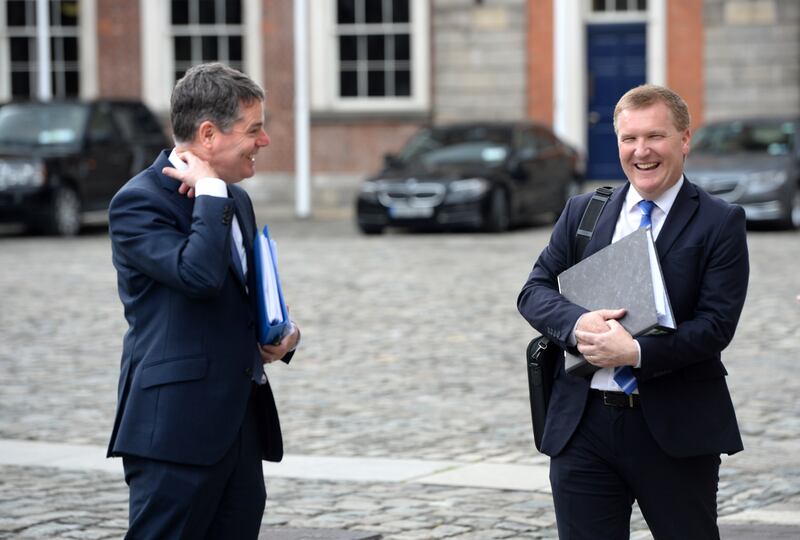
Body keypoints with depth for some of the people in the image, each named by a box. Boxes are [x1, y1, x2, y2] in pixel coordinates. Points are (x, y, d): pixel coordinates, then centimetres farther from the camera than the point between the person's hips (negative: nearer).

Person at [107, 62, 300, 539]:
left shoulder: (235, 200, 16)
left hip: (242, 424, 8)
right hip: (177, 427, -8)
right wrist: (210, 190, -16)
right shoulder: (139, 203, -11)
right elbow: (199, 275, -28)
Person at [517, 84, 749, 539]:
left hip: (676, 429, -3)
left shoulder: (720, 222, -2)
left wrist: (637, 352, -22)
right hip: (583, 426, 3)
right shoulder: (582, 211, 11)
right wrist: (577, 323, -15)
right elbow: (534, 291, 7)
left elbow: (716, 324, -10)